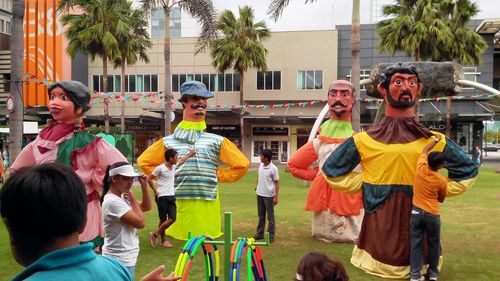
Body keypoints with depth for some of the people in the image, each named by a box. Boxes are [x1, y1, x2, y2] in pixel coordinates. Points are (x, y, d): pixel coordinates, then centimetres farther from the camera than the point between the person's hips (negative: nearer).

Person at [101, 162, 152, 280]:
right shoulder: (113, 201, -23)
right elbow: (140, 222, -23)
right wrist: (132, 199, -13)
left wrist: (144, 185, 1)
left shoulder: (122, 197, 6)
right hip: (120, 260, -9)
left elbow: (147, 207, 13)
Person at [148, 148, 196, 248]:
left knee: (172, 219, -1)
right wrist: (155, 191, -7)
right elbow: (149, 179, -6)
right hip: (162, 197, -7)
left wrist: (190, 154, 39)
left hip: (171, 196, 7)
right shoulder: (160, 168, -14)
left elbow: (181, 161, 30)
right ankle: (163, 240, 16)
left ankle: (155, 234, 14)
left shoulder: (174, 165, 7)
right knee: (163, 220, 0)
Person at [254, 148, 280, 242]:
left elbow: (277, 183, -12)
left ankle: (271, 235, 13)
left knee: (270, 217, 5)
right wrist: (257, 187, 16)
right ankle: (260, 234, 26)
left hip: (269, 195, -6)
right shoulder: (260, 165, 3)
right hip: (260, 194, 6)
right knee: (261, 216, 16)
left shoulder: (273, 168, -15)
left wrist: (276, 197, -14)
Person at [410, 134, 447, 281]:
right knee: (433, 244, 15)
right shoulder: (442, 180, -10)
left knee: (416, 244, 5)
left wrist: (436, 140, 25)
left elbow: (425, 151, 13)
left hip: (416, 211, 2)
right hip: (432, 214, -2)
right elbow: (441, 199, 8)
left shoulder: (421, 168, -8)